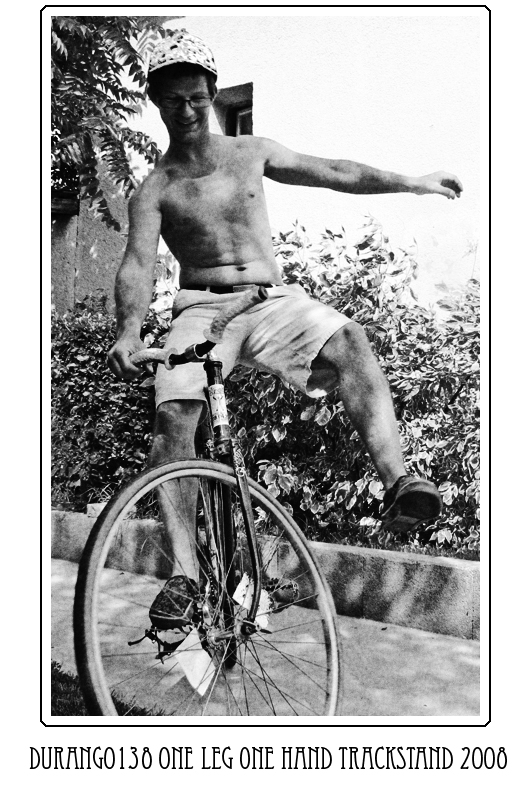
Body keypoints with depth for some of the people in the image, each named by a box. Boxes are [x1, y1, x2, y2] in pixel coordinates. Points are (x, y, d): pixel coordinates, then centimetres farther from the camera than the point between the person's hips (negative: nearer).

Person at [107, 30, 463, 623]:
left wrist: (412, 183, 24)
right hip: (201, 309, -1)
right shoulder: (154, 190, 5)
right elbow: (138, 263, -10)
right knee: (172, 414, -26)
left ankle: (396, 482, -39)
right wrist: (129, 329, -31)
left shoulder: (250, 153, 15)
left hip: (275, 301, 2)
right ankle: (184, 572, -24)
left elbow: (332, 173, 21)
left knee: (347, 339, -29)